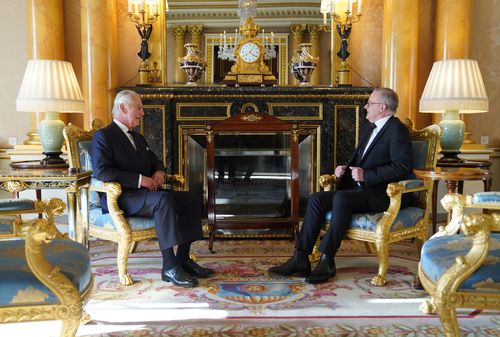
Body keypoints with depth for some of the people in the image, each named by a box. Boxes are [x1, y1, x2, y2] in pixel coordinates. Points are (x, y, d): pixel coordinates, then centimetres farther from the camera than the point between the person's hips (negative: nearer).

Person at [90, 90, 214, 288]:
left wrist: (159, 172, 4)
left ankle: (183, 259, -5)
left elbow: (155, 161, 30)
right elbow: (101, 171, -18)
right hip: (120, 198, -9)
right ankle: (169, 268, -31)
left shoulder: (138, 138, 23)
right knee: (164, 199, -35)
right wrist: (139, 179, -21)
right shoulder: (103, 136, -5)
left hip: (144, 193, 9)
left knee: (192, 199, -7)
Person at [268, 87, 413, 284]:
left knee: (341, 197, -34)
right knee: (316, 199, -11)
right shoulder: (373, 129, 22)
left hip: (382, 194, -8)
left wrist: (366, 175, -20)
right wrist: (344, 170, 9)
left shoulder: (397, 129, -6)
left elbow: (402, 167, -17)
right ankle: (301, 260, -13)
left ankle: (327, 261, -27)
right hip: (360, 190, 9)